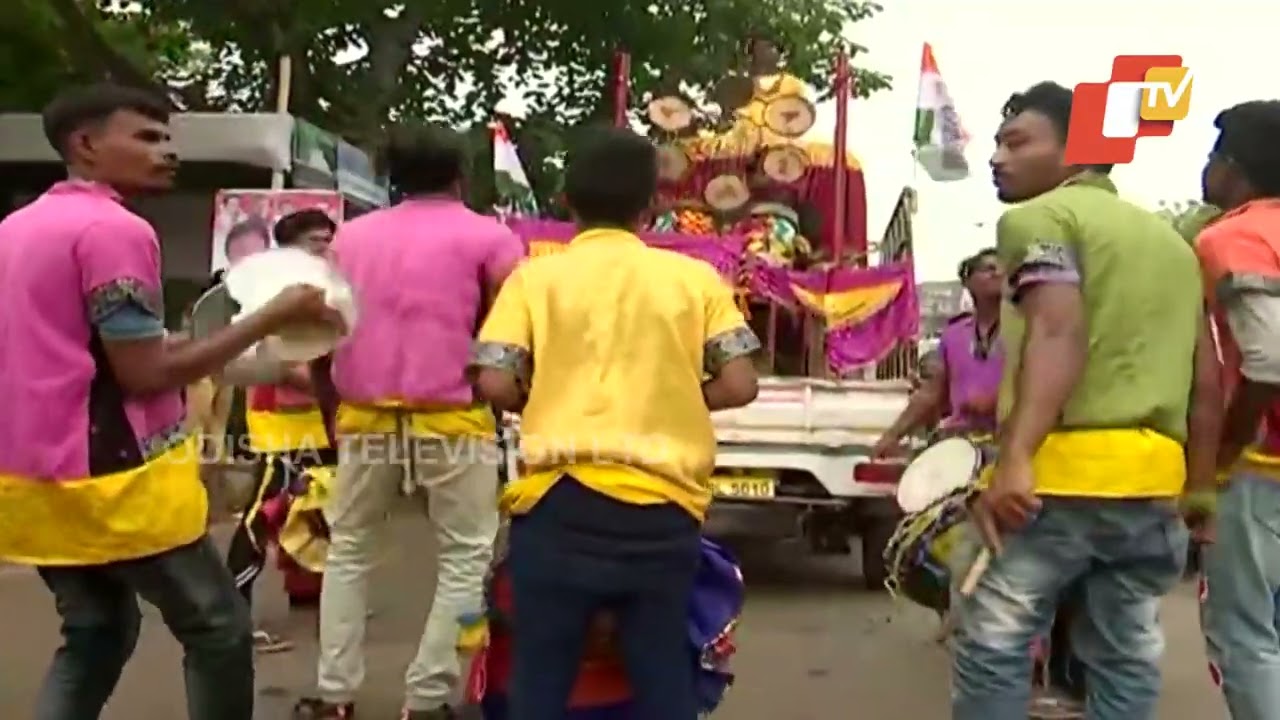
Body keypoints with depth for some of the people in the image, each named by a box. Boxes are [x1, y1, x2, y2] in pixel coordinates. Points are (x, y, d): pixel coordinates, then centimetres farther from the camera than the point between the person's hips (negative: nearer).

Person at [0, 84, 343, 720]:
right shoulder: (114, 230, -16)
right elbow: (144, 374, -19)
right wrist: (271, 318, -14)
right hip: (112, 480, -9)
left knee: (94, 635, 19)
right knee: (217, 629, 6)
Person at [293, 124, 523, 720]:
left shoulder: (350, 234, 14)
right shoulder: (489, 236, 3)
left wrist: (334, 404, 21)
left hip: (366, 414, 4)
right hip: (451, 416, -3)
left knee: (349, 549, 18)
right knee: (465, 556, 8)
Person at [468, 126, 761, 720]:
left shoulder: (535, 277, 4)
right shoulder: (695, 277, 7)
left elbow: (496, 386, -5)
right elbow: (738, 386, 2)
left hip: (557, 499, -1)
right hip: (661, 504, 1)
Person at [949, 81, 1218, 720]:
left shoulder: (1038, 217, -1)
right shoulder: (1170, 238, 23)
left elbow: (1059, 331, -18)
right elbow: (1206, 379, 20)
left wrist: (1015, 457, -27)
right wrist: (1198, 488, 25)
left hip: (1062, 468, -8)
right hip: (1151, 477, 8)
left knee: (993, 643, 0)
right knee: (1126, 653, 13)